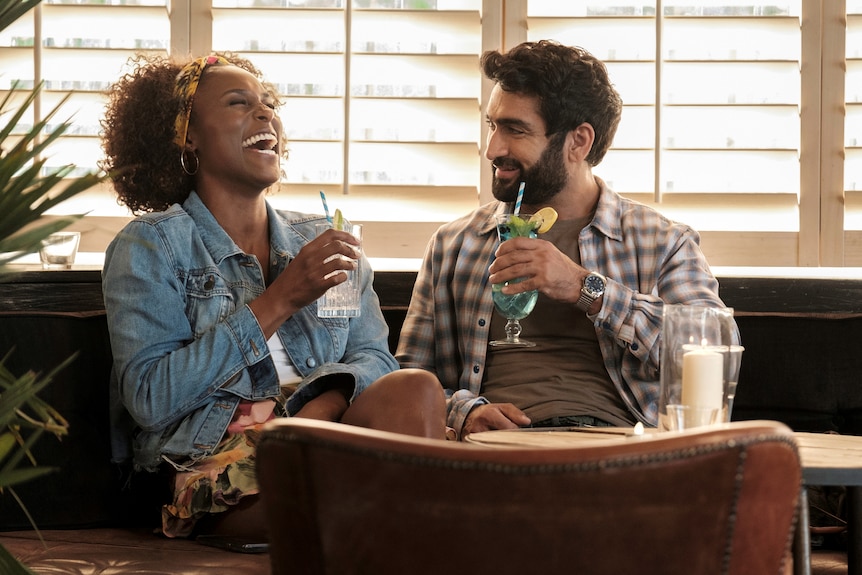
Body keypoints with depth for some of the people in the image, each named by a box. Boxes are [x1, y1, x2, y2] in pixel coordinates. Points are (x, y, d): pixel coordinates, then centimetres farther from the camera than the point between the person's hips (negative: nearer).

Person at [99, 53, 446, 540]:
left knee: (414, 390, -28)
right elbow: (149, 400, -6)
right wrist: (277, 302, -11)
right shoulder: (149, 247, 7)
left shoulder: (322, 241, 21)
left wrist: (323, 405, -15)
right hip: (215, 463, -5)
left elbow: (375, 360, 10)